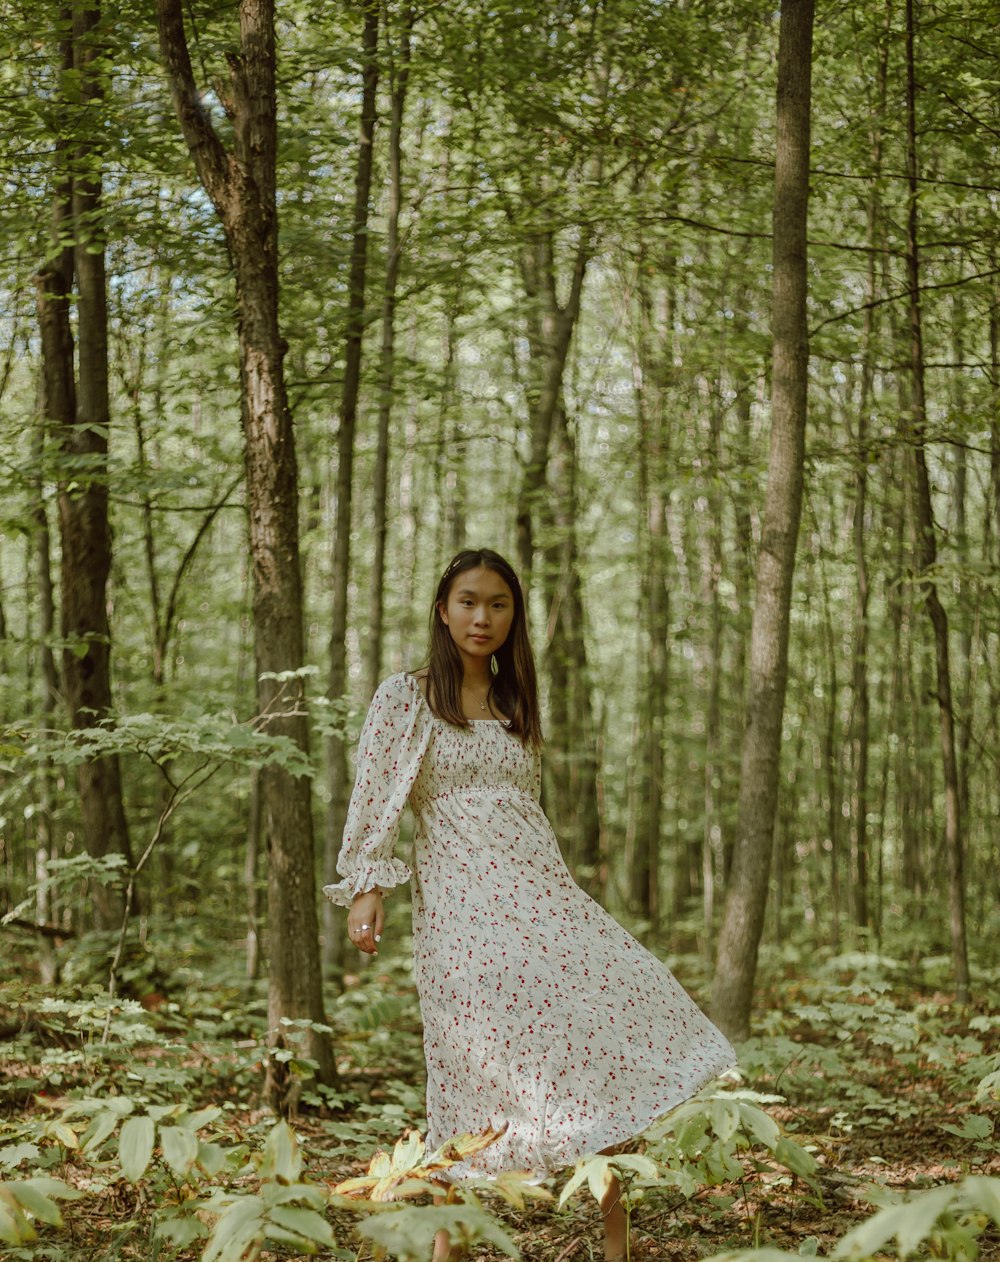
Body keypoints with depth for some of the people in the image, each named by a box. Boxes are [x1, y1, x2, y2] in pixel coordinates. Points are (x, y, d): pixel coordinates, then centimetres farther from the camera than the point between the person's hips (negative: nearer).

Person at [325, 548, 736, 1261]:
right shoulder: (405, 699, 4)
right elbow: (374, 800, -1)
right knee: (479, 1068, -6)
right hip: (460, 904, -4)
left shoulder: (516, 705, 19)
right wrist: (366, 889, -11)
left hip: (539, 893, 5)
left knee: (608, 1030, -9)